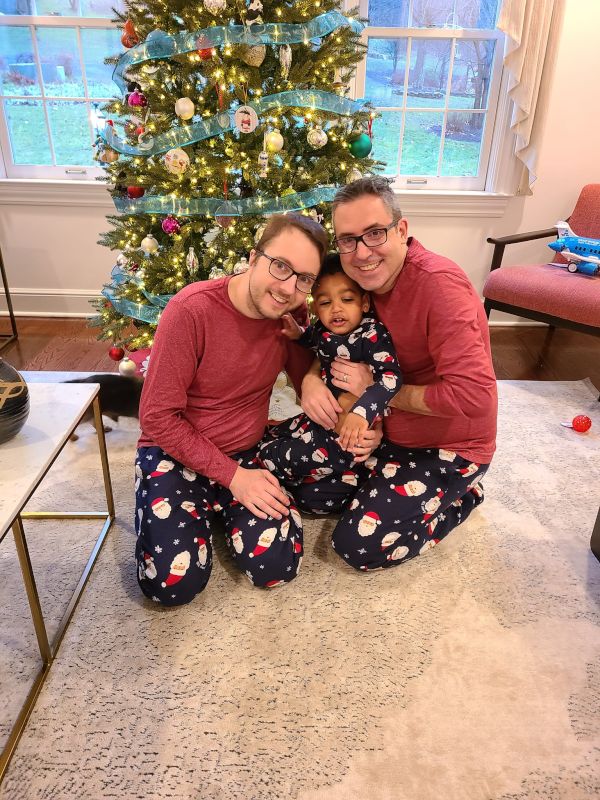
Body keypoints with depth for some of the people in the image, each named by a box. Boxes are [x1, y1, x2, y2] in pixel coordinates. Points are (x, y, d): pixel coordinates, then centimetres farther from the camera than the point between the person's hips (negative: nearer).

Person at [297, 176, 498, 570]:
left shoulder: (439, 283, -29)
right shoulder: (362, 280, -6)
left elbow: (473, 394, -35)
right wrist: (310, 379, -20)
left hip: (450, 446, -7)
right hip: (390, 431, 7)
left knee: (359, 545, -10)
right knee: (306, 493, 5)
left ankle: (458, 497, 9)